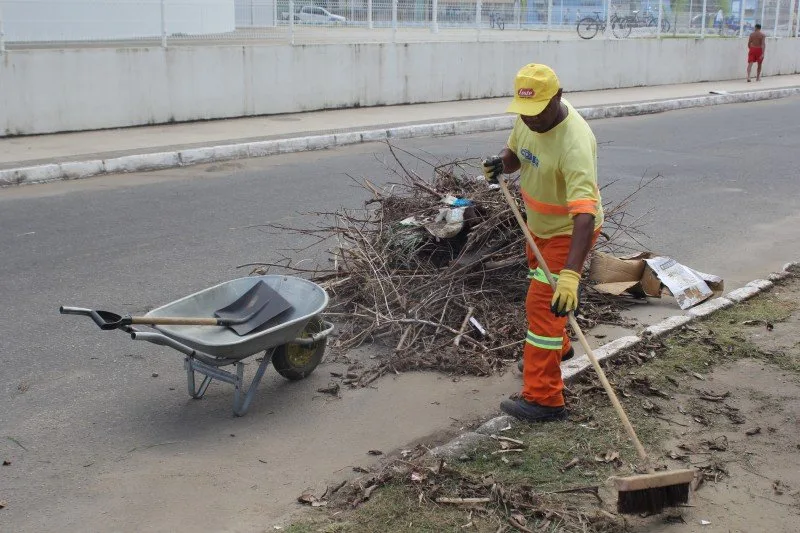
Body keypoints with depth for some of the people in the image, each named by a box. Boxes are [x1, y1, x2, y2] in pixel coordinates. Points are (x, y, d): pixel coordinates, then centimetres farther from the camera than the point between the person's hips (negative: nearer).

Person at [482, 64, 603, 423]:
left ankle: (543, 399, -5)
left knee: (543, 305, -12)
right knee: (540, 293, 27)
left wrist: (570, 275, -52)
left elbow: (585, 213, -44)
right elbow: (515, 153, 10)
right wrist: (501, 163, -17)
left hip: (569, 231, -9)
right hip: (539, 225, 9)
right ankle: (558, 347, 53)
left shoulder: (574, 142, -36)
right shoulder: (528, 117, -11)